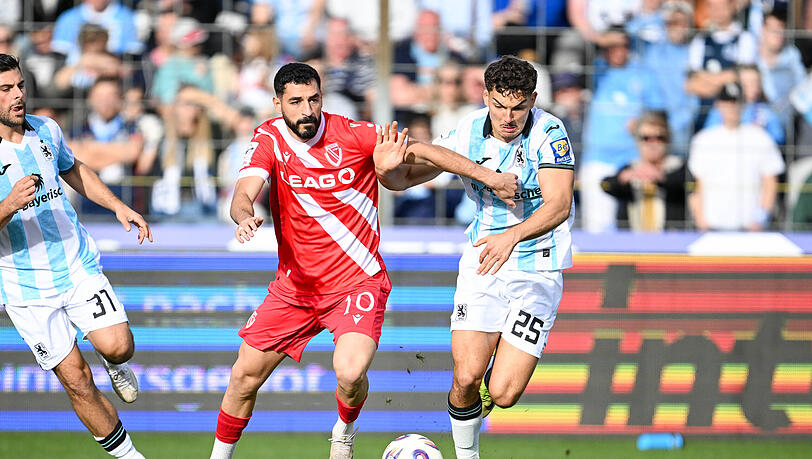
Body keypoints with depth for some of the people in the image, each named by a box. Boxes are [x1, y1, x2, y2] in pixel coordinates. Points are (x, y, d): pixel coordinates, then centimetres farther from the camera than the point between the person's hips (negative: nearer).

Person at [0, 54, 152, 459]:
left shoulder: (46, 130, 2)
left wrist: (118, 206, 16)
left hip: (78, 266, 3)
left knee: (117, 346, -16)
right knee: (76, 380, -3)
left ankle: (114, 363, 20)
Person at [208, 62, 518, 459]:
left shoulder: (353, 135, -11)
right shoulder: (269, 139, -6)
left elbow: (420, 151, -5)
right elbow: (244, 194, -19)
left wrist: (491, 177, -8)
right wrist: (245, 216, -43)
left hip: (357, 281, -3)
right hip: (294, 284, 3)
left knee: (350, 373, -25)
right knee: (245, 377, 4)